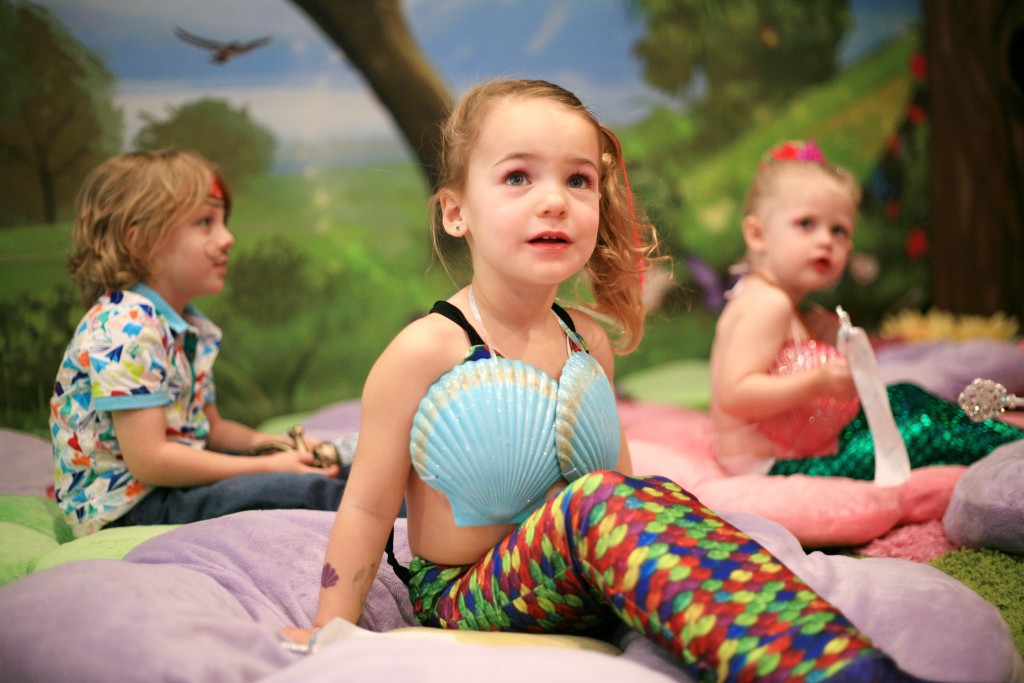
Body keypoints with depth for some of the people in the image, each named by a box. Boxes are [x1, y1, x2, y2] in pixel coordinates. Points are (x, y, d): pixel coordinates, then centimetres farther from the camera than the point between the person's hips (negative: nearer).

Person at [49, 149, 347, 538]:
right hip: (127, 504, -10)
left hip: (177, 478, 10)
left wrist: (273, 443, 3)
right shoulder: (124, 330, -22)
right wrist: (267, 467, -21)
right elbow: (149, 460, -26)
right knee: (299, 489, -23)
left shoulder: (193, 330, 9)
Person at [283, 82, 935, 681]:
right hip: (462, 600, -5)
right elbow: (367, 508, -8)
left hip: (580, 587, 6)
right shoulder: (426, 350, -14)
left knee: (661, 502, -27)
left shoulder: (589, 339, 3)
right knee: (592, 500, -35)